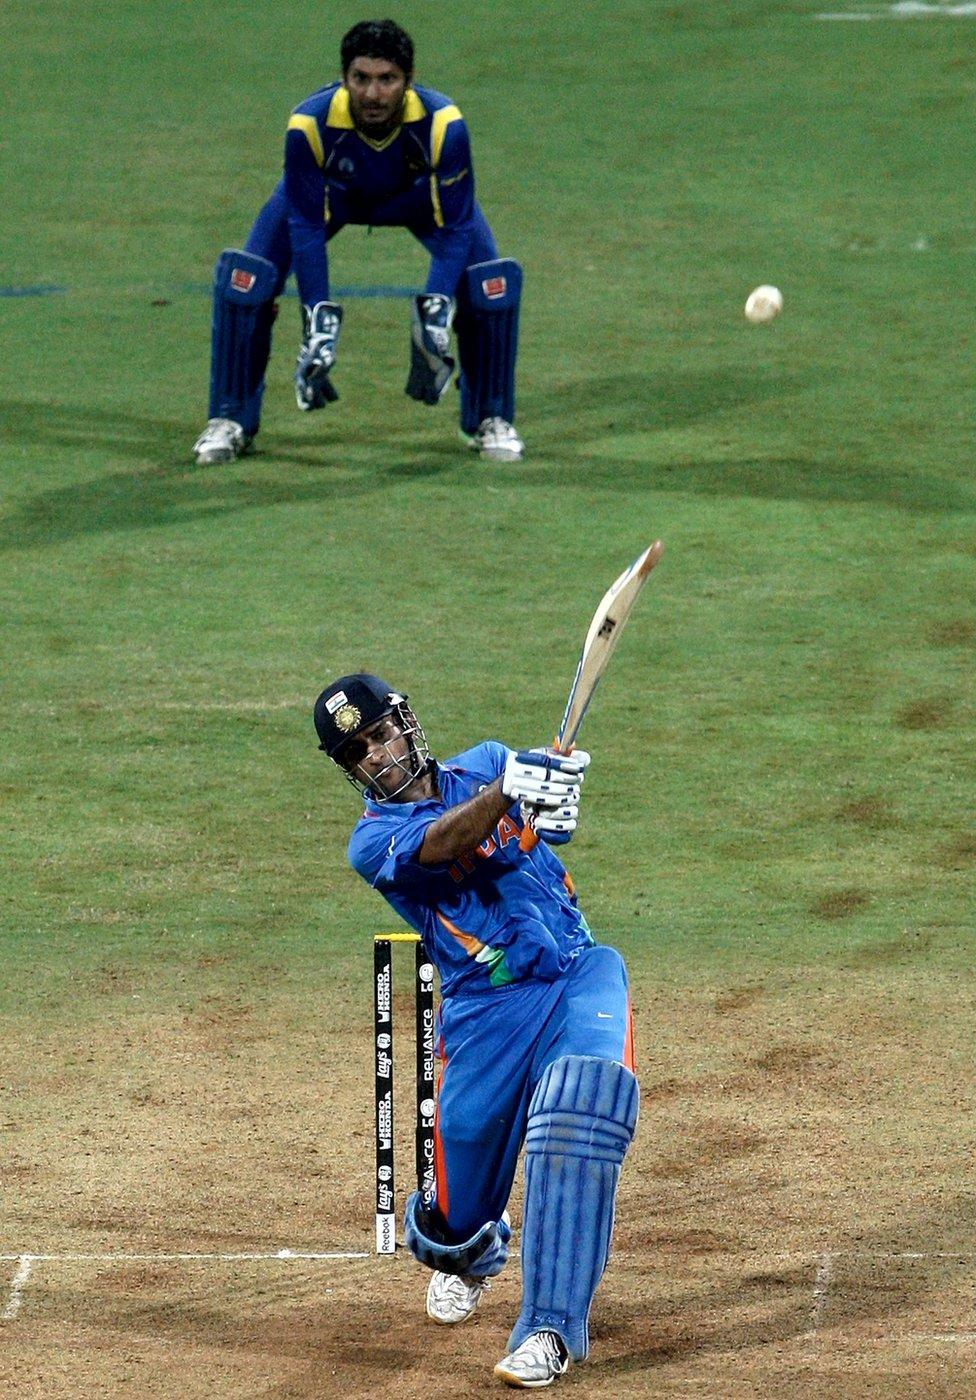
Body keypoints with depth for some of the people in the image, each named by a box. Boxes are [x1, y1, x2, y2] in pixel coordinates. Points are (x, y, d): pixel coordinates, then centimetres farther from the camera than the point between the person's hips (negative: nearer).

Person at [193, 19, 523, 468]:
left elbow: (455, 227, -28)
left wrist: (437, 312, -39)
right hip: (328, 194, 0)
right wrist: (318, 322, -33)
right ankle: (229, 421, 1)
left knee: (491, 283, -18)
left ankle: (490, 420, 4)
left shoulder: (442, 125, -37)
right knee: (244, 277, -18)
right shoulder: (309, 124, -38)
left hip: (419, 195, 0)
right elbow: (307, 227, -28)